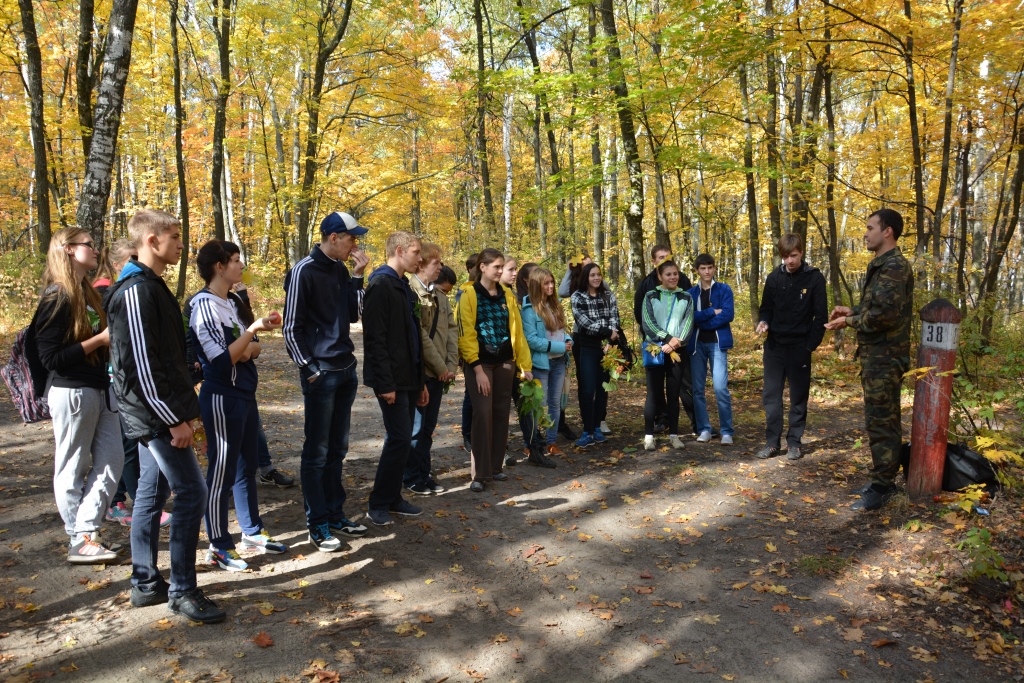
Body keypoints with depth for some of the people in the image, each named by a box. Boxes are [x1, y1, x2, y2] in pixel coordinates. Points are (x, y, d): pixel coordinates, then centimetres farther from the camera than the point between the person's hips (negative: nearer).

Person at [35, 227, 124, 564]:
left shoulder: (87, 292, 12)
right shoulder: (56, 298, -13)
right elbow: (50, 357, -17)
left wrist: (114, 335, 1)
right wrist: (101, 339, -19)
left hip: (100, 389, 8)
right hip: (72, 392, -8)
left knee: (111, 460, 7)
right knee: (73, 469, 5)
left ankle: (86, 532, 14)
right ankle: (80, 541, 17)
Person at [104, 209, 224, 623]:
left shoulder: (150, 286, 15)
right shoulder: (135, 291, -17)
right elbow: (139, 364, -22)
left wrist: (181, 409, 18)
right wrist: (174, 418, -19)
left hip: (155, 415, 10)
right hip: (156, 415, -10)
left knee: (152, 494, 15)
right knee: (192, 492, -7)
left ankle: (145, 584, 26)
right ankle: (182, 590, 4)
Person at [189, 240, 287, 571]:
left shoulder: (234, 303, 11)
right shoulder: (204, 304, -13)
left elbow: (253, 348, 13)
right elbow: (222, 360, -19)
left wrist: (250, 348, -9)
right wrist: (253, 329, -21)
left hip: (245, 394, 8)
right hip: (222, 398, -8)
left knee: (247, 467, 16)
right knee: (222, 472, 0)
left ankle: (252, 531, 29)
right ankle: (219, 546, 12)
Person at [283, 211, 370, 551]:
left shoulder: (341, 270, 10)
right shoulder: (305, 271, -11)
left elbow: (353, 315, 10)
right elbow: (291, 327, -11)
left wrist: (357, 277, 1)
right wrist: (309, 368, -13)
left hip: (346, 370, 8)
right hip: (321, 373, -7)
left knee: (337, 449, 14)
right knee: (316, 451, 1)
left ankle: (335, 513, 25)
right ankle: (317, 524, 11)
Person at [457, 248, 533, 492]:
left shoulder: (507, 295, 10)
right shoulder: (469, 294, -6)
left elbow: (517, 331, 11)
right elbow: (466, 333, -11)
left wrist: (525, 364, 8)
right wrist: (477, 368, -17)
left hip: (504, 362, 5)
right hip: (480, 362, -5)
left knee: (501, 413, 8)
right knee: (483, 413, -8)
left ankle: (495, 467, 20)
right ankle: (479, 473, 0)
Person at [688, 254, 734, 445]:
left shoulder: (724, 289, 3)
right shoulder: (691, 292, 9)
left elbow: (728, 315, -10)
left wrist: (701, 319, -8)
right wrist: (712, 312, -11)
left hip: (717, 343, -3)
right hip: (697, 344, 3)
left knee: (720, 387, -11)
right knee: (697, 389, 4)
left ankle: (727, 431, -2)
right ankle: (704, 429, 14)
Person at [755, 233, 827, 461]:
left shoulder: (815, 278, -5)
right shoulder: (774, 277, 4)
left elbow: (820, 316, -5)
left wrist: (811, 345, -11)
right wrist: (763, 322, -10)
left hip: (800, 347, -3)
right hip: (774, 346, 3)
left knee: (799, 396, 6)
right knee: (771, 395, 3)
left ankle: (794, 442, 14)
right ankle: (772, 441, 10)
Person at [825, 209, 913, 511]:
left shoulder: (894, 266, -17)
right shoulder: (882, 265, 16)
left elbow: (884, 314, -25)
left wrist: (849, 322, -12)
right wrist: (853, 311, 5)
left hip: (884, 357, -11)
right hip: (877, 355, 11)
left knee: (881, 421, -5)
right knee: (883, 420, 16)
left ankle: (881, 487, 3)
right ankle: (884, 479, 26)